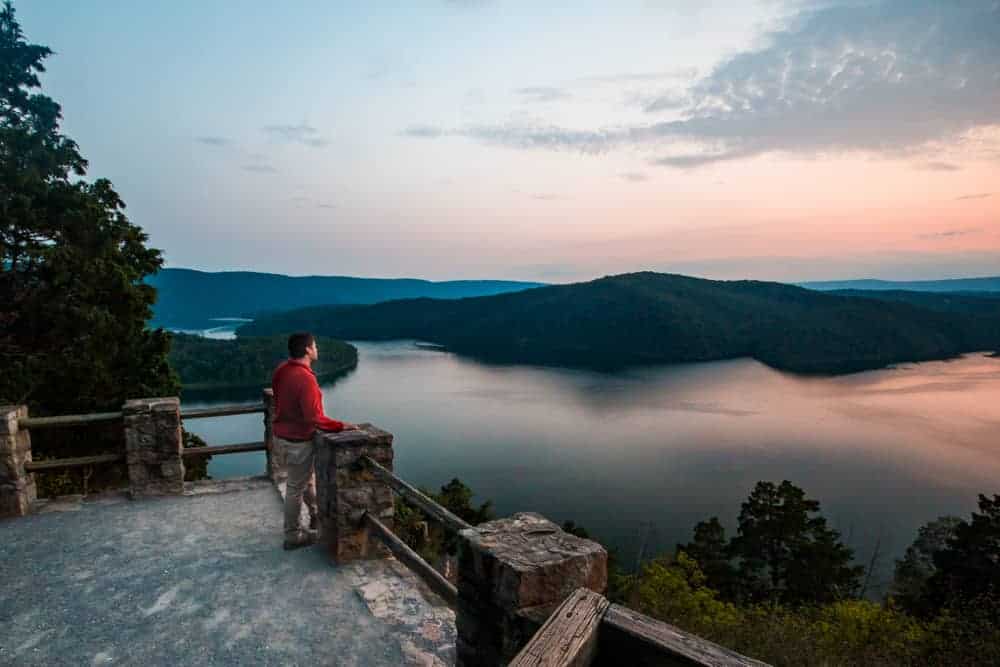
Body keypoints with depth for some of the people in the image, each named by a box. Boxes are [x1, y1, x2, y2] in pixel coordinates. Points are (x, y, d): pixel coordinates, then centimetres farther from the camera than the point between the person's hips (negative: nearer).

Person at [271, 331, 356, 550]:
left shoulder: (282, 369, 0)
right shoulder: (305, 378, -29)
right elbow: (314, 418, -30)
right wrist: (341, 425, -20)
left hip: (282, 433, 9)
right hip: (298, 440, -9)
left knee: (307, 477, 24)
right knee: (296, 487, 5)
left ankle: (317, 516, 40)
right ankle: (293, 536, 19)